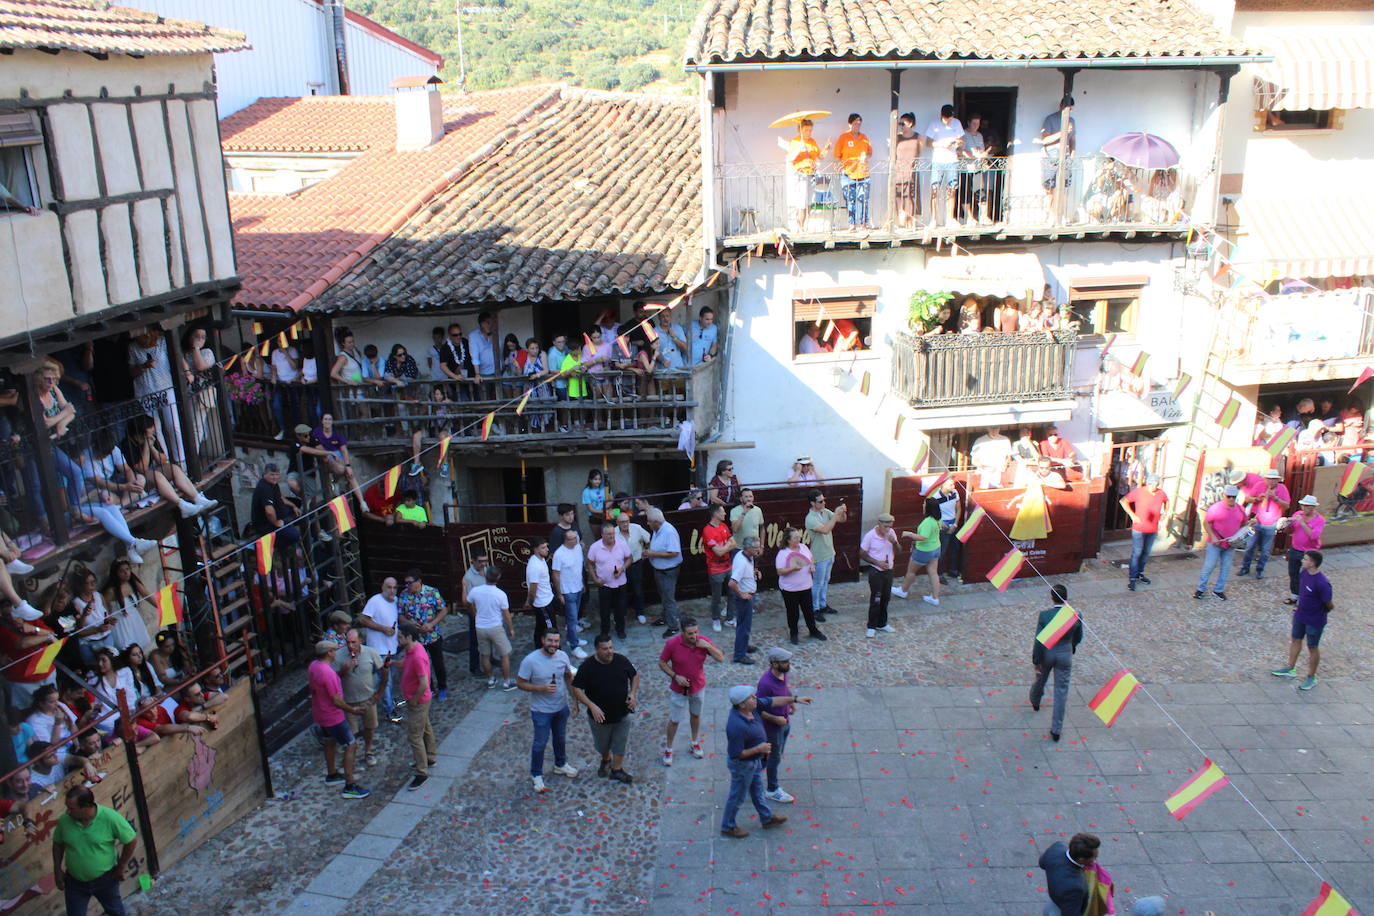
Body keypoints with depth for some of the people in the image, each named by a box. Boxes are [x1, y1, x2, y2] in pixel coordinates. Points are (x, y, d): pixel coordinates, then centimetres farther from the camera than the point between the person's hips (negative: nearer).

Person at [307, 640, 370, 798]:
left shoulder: (314, 666, -2)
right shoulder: (328, 673, -31)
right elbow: (337, 701, -26)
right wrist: (353, 710, -12)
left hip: (319, 714, 10)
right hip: (333, 717, -10)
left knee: (330, 743, 27)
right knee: (351, 746, -2)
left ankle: (331, 775, 45)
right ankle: (350, 786, -1)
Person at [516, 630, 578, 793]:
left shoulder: (563, 656, -9)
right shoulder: (530, 660, -24)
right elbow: (521, 683, -16)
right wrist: (541, 688, -28)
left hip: (561, 707, 5)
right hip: (541, 710, -5)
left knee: (560, 739, 25)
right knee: (540, 743, 9)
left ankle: (560, 764, 48)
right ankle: (536, 775, 30)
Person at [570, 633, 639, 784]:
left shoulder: (622, 661, -10)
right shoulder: (588, 667, -19)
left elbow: (635, 676, 6)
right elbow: (576, 689, -16)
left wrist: (633, 694, -9)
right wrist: (592, 706, -26)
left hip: (622, 714, 1)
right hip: (600, 715, -1)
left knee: (620, 743, 12)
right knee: (602, 745, 19)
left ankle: (617, 769, 34)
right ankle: (605, 760, 50)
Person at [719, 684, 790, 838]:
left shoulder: (751, 706, -17)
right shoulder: (736, 726, -41)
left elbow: (771, 701, -2)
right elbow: (736, 754, -31)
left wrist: (794, 699, -1)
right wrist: (758, 749, -24)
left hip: (755, 761, 8)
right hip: (742, 765, -8)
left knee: (757, 791, 28)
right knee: (737, 797, 15)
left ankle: (767, 819, 49)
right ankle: (728, 826, 38)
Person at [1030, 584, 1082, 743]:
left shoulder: (1044, 616, -24)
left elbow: (1039, 641, -17)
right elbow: (1078, 638, 0)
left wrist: (1036, 660, -5)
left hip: (1046, 654, 0)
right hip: (1065, 655, 0)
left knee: (1040, 680, 29)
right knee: (1061, 691, 10)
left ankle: (1035, 702, 60)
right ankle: (1056, 729, 16)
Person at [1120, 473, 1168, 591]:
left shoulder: (1161, 494, -1)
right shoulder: (1139, 492, -13)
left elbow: (1166, 501, 22)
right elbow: (1124, 501, -9)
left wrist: (1164, 512, 7)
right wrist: (1132, 515, -17)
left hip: (1153, 529, 5)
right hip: (1139, 528, -5)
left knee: (1146, 553, 16)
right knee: (1136, 553, -5)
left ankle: (1139, 573, 34)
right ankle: (1132, 578, 1)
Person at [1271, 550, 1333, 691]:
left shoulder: (1322, 583, -32)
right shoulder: (1304, 573, -8)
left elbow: (1329, 605, -21)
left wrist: (1319, 613, -4)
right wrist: (1300, 605, 8)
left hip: (1314, 621, -7)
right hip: (1300, 616, 7)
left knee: (1312, 647, 11)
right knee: (1295, 640, 21)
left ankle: (1311, 677, 30)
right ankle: (1291, 669, 41)